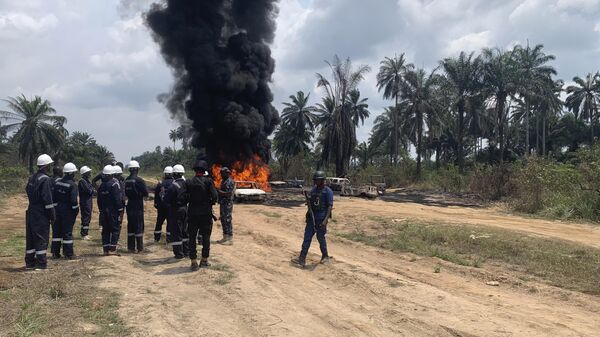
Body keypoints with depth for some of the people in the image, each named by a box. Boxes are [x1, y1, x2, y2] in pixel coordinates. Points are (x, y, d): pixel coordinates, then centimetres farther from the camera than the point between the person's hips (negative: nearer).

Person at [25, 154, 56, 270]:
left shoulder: (31, 178, 11)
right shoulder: (45, 179, -16)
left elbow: (28, 191, 18)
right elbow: (48, 199, -18)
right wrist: (52, 215, -13)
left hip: (31, 211, 8)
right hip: (41, 213, -8)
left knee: (30, 237, 13)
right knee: (42, 238, -3)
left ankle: (30, 262, 20)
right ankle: (41, 263, 0)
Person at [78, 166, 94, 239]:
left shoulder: (87, 181, 16)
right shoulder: (82, 181, -14)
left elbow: (91, 191, 16)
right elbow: (89, 191, -20)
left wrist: (91, 190, -4)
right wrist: (92, 189, -2)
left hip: (89, 201, 10)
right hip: (85, 202, -10)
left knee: (88, 217, 14)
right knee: (86, 218, -7)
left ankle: (84, 233, 23)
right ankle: (84, 234, -2)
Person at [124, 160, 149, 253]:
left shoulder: (126, 180, 5)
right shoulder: (139, 180, -15)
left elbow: (126, 193, 11)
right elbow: (146, 193, -13)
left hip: (129, 206, 6)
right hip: (138, 206, -6)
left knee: (130, 226, 12)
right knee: (139, 226, -1)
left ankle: (131, 247, 16)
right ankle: (140, 248, 1)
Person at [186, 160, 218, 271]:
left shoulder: (189, 182, -1)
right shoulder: (208, 181, -7)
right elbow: (215, 196, -13)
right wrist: (211, 202, 7)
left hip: (192, 213, 1)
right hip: (206, 213, -1)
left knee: (192, 238, 7)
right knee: (206, 237, 12)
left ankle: (194, 262, 4)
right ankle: (204, 260, 17)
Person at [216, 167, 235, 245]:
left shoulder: (230, 182, -15)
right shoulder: (223, 181, 16)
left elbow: (228, 194, -21)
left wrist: (218, 191, -17)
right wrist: (217, 191, 5)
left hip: (227, 204, -10)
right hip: (222, 203, 10)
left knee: (227, 220, -7)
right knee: (223, 220, 13)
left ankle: (230, 239, -3)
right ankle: (225, 237, 22)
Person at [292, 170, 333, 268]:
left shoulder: (328, 191, -10)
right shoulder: (313, 190, 10)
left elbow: (330, 206, -15)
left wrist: (326, 219, -23)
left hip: (321, 218, -6)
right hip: (311, 217, 6)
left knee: (320, 238, 4)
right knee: (307, 237, 0)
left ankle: (325, 256, 25)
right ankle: (302, 259, -3)